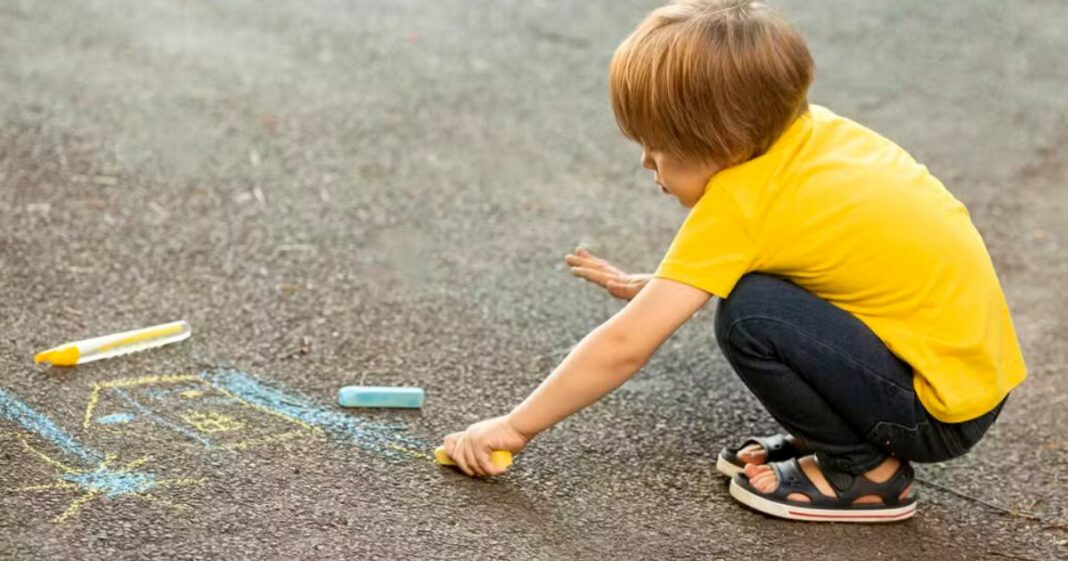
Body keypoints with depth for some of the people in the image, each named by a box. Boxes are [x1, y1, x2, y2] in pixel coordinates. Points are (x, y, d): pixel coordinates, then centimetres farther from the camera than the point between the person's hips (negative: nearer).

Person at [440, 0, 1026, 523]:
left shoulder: (739, 203, -20)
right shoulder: (811, 128, 0)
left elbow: (622, 346, -17)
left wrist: (514, 426, -7)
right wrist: (655, 287, 9)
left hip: (944, 410, -8)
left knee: (750, 316, -20)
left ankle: (866, 472, -3)